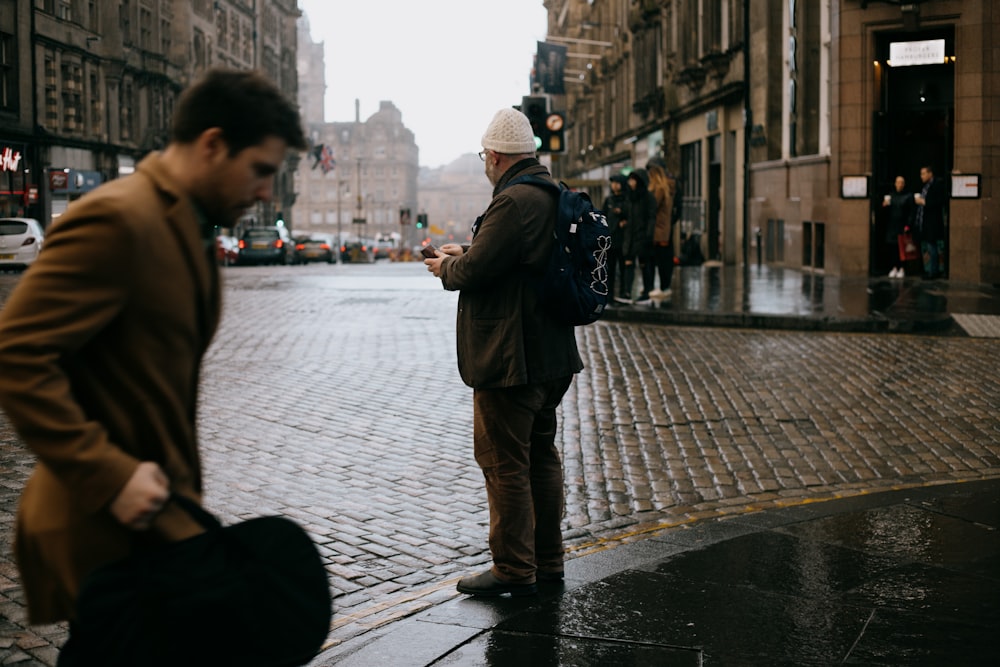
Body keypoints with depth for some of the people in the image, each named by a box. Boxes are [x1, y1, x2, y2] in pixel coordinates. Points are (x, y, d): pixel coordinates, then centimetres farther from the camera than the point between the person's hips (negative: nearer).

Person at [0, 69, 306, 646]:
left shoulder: (190, 226, 12)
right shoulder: (117, 220, -19)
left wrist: (185, 480, 17)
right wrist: (108, 475, -26)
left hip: (161, 507, 9)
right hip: (111, 525, -9)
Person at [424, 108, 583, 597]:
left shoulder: (514, 202, -20)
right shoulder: (553, 196, 12)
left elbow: (475, 271, -21)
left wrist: (445, 267, 0)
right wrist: (465, 253, 22)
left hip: (510, 359, -10)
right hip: (550, 354, 10)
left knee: (504, 463, -2)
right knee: (541, 455, 17)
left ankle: (514, 569, 5)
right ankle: (547, 560, 27)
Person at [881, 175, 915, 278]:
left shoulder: (908, 196, 0)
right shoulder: (890, 195, 12)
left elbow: (911, 212, -5)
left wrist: (908, 225, -13)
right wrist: (884, 205, -5)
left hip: (903, 226, -4)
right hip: (891, 226, 4)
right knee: (891, 247, 0)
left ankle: (902, 269, 2)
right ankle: (894, 268, 10)